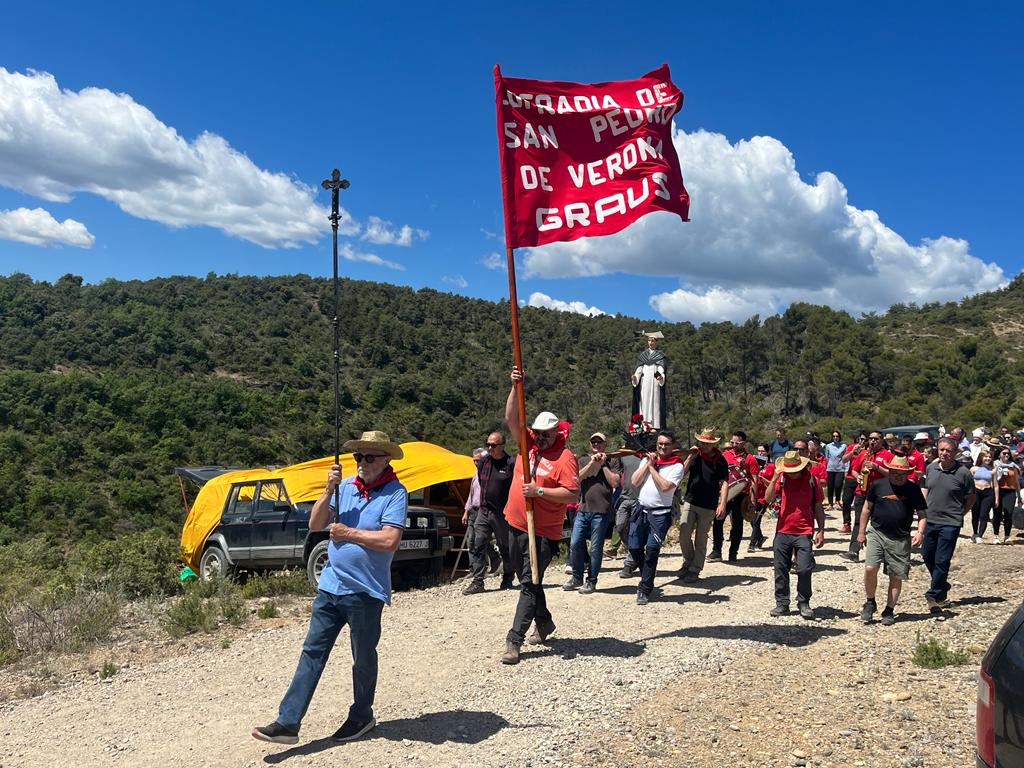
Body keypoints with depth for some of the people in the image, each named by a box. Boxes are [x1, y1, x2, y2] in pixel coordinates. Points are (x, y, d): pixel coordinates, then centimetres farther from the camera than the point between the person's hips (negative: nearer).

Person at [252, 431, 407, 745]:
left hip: (366, 591, -5)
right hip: (330, 585, 5)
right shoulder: (345, 486, 5)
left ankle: (361, 716, 31)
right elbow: (315, 524, 3)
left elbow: (390, 541, -22)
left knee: (363, 658, 11)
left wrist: (348, 533, -15)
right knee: (312, 652, 6)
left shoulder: (395, 493, -12)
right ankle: (288, 722, 10)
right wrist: (329, 490, -10)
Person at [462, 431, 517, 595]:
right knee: (477, 546, -2)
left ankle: (507, 580, 24)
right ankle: (477, 581, 1)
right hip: (484, 512, 5)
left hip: (503, 514, -5)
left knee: (506, 549, 8)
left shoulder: (511, 463, -10)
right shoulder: (484, 462, 9)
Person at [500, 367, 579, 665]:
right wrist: (516, 387, -11)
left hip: (543, 533, -7)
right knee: (527, 581, 19)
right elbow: (511, 418, -1)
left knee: (530, 584, -8)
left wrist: (539, 491, -22)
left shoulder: (565, 457, -11)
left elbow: (572, 495, -17)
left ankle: (514, 640, -7)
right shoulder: (528, 444, 6)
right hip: (515, 526, 7)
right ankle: (544, 623, 39)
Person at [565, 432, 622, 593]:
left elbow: (615, 482, -7)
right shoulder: (583, 460, 14)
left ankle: (591, 581, 14)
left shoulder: (613, 462, 6)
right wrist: (592, 463, -9)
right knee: (575, 544, 3)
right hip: (583, 509, 3)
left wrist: (603, 465, -6)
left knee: (595, 548, 2)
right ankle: (577, 577, 20)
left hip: (601, 511, -3)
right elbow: (576, 477, -3)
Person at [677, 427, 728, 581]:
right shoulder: (695, 456, 4)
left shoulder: (720, 460, -2)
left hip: (708, 506, -2)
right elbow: (682, 473, -3)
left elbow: (724, 482, -7)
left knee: (700, 539, 5)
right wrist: (690, 457, -14)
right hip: (690, 502, 2)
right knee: (684, 536, -3)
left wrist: (722, 504, -17)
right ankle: (688, 562, 19)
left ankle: (695, 569, 15)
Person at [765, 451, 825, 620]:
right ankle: (782, 603, 18)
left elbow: (818, 508, 4)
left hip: (804, 533, -2)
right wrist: (774, 479, -19)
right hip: (782, 532, 2)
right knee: (781, 570, 7)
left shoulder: (812, 480, -2)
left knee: (804, 570, -5)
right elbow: (768, 499, -9)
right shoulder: (782, 478, 1)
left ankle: (804, 604, 11)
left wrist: (821, 531, 1)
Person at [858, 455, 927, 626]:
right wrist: (861, 532, 6)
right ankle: (870, 602, 9)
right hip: (877, 533, -1)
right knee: (870, 568, -15)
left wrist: (919, 532, -7)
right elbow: (867, 508, 8)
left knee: (896, 576, 4)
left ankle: (889, 610, 20)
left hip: (900, 539, 1)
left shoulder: (913, 489, 1)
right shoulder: (878, 485, -1)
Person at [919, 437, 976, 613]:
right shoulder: (931, 468, 4)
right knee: (927, 555, 14)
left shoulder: (963, 473, -9)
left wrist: (959, 514, 2)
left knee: (942, 561, -3)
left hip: (950, 524, -5)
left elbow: (971, 498, 3)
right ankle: (942, 586, 35)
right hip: (930, 521, 5)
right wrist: (922, 517, 5)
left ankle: (934, 595, 7)